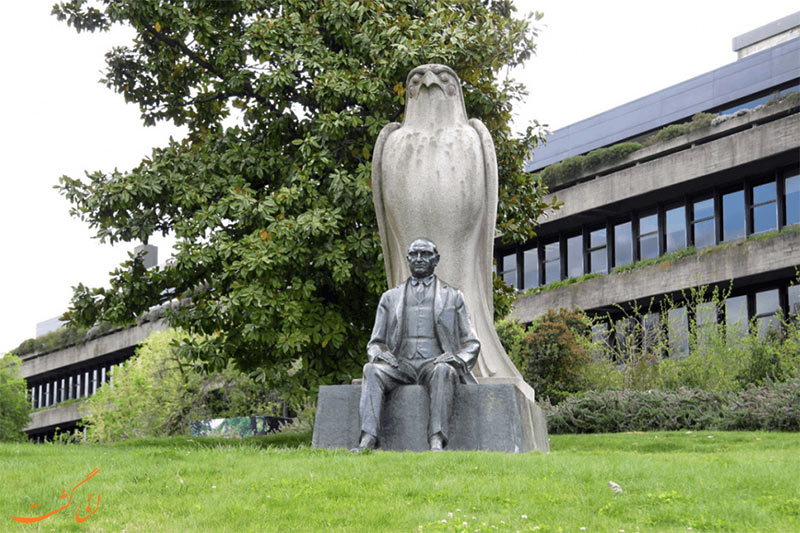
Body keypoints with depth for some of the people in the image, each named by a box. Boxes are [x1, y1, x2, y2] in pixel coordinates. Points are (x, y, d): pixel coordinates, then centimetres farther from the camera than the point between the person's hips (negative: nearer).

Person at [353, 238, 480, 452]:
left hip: (435, 364, -1)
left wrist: (456, 358, -10)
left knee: (443, 371, -38)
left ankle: (436, 440, -48)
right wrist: (378, 353, -7)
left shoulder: (453, 297, 17)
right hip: (401, 365, 2)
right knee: (372, 370, -31)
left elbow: (471, 344, 14)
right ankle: (368, 438, -44)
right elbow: (375, 343, 19)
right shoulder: (390, 298, 21)